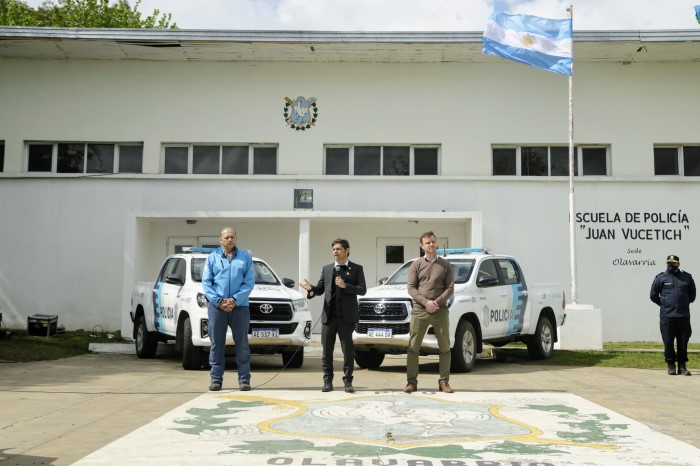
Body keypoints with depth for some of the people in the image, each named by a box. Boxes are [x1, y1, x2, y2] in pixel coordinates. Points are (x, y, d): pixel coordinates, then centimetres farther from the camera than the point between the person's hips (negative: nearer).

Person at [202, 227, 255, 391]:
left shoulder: (245, 257, 8)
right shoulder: (212, 257, 10)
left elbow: (250, 282, 1)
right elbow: (206, 282, 4)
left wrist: (235, 300, -11)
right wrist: (218, 301, -9)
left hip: (240, 306, 0)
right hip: (216, 306, 1)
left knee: (242, 343, 1)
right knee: (217, 343, 3)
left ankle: (244, 379, 6)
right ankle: (216, 378, 11)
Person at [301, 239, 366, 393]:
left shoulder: (356, 269, 4)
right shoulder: (326, 269, 14)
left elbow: (362, 290, -4)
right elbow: (320, 289, 11)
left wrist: (345, 286, -18)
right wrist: (311, 288, -11)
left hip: (346, 316, -3)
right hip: (329, 316, 3)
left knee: (348, 350, 1)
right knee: (327, 350, 5)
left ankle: (348, 382, 9)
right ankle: (327, 381, 14)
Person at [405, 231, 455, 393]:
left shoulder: (445, 264, 9)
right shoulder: (416, 264, 7)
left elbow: (450, 288, 4)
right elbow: (411, 287, 1)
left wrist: (437, 302, -11)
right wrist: (426, 302, -13)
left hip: (440, 311, 1)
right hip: (419, 311, -1)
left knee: (444, 347, 3)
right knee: (413, 347, -1)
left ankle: (444, 382, 12)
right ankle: (412, 381, 5)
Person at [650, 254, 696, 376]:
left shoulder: (687, 277, 10)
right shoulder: (661, 278, 4)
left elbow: (692, 295, 21)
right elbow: (653, 295, 10)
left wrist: (685, 303, 16)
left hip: (684, 316, 2)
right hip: (667, 316, -2)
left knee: (683, 342, 5)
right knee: (668, 343, -1)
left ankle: (682, 366, 14)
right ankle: (671, 366, 10)